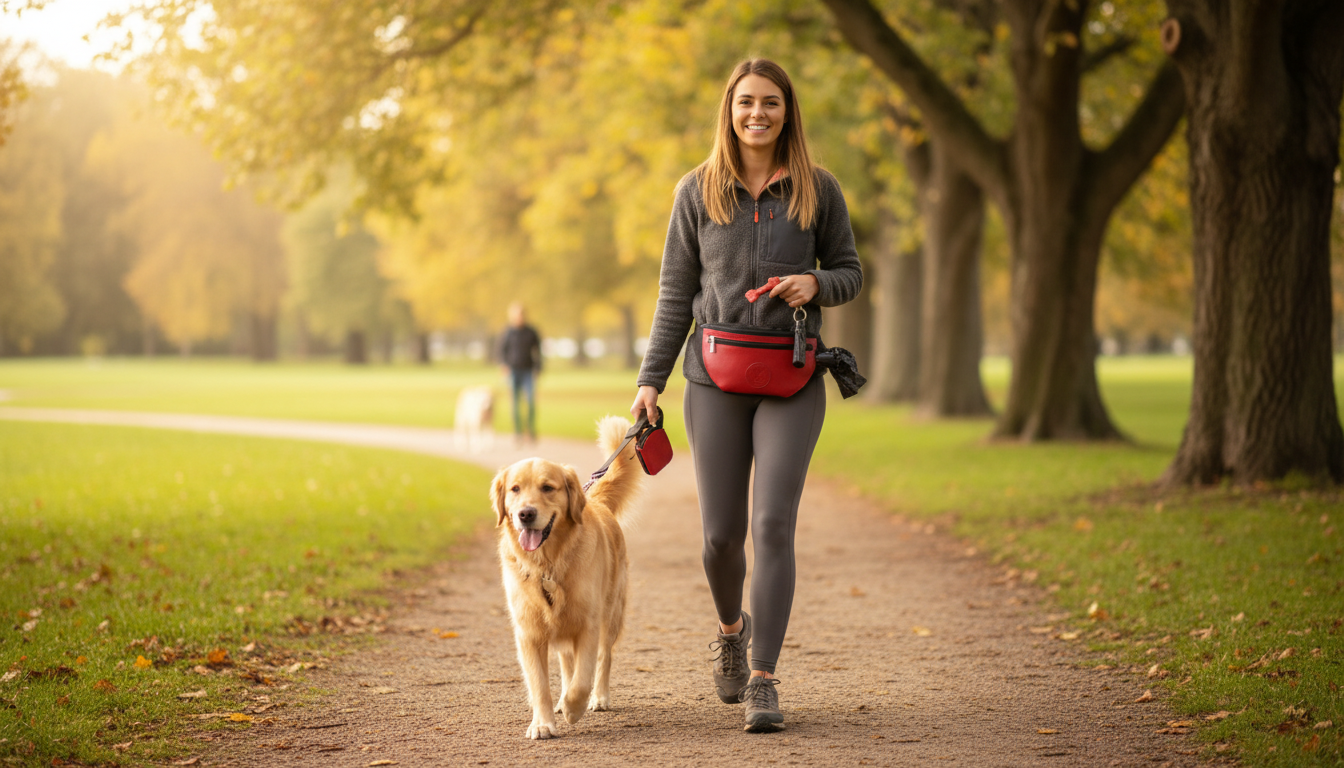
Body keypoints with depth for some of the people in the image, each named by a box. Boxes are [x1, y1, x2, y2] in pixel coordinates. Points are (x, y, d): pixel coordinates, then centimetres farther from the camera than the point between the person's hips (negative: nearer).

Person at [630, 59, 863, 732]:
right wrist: (651, 379, 1)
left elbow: (849, 272, 11)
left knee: (773, 523, -11)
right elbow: (675, 294, 7)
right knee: (721, 532, 3)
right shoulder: (699, 191, 5)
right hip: (716, 378, 1)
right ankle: (732, 627, 35)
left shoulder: (818, 190, 4)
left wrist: (816, 284, -12)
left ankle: (763, 679, -6)